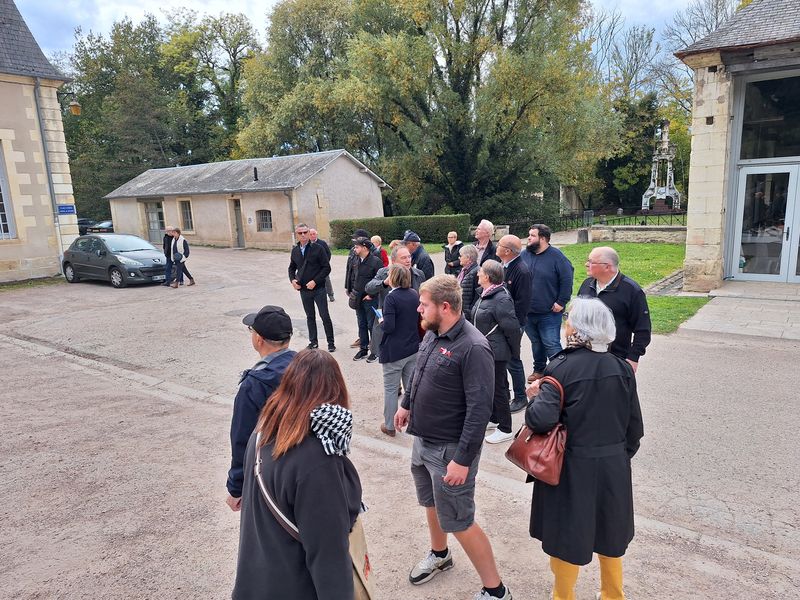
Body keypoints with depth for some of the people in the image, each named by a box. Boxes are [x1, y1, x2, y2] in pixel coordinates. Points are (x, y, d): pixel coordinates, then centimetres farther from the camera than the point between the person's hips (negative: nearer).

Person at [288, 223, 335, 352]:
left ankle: (331, 342, 10)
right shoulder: (295, 250, 6)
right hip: (303, 289, 5)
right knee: (310, 316, 14)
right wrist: (293, 279, 1)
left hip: (318, 289, -4)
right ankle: (313, 341, 25)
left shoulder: (318, 248, -8)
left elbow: (327, 268, -10)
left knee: (325, 316, 0)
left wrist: (315, 281, -17)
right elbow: (292, 268, 20)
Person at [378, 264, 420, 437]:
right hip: (414, 348, 6)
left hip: (394, 351, -6)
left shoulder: (391, 297, -18)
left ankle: (390, 426, 18)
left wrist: (381, 322, -3)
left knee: (390, 389, 8)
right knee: (411, 386, 17)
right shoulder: (415, 294, 2)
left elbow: (388, 327, -22)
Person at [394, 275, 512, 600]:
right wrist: (406, 403, 27)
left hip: (449, 449, -8)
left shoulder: (473, 348, -26)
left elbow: (479, 409, -26)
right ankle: (439, 554, 53)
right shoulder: (432, 334, -1)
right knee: (430, 501, 27)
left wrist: (463, 459, -26)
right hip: (422, 440, 8)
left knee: (458, 522, 4)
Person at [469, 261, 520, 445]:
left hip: (496, 352, -9)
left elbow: (512, 327, -22)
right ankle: (493, 419, 39)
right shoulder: (487, 294, 6)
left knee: (498, 388, 2)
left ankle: (505, 429, 17)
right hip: (486, 349, 9)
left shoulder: (501, 299, -24)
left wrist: (514, 351, -12)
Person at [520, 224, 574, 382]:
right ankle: (539, 369, 34)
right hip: (528, 311, 5)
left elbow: (567, 279, -11)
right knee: (536, 343, 19)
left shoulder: (556, 256, -10)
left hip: (549, 313, -5)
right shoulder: (524, 255, 4)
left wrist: (561, 302, -13)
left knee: (551, 345, -3)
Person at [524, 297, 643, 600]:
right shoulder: (622, 368, -5)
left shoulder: (561, 367, -20)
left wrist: (536, 395, -9)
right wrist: (623, 455, 17)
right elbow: (634, 425, 3)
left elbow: (542, 419, -29)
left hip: (573, 467, -5)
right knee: (609, 534, 24)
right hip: (614, 465, 5)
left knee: (567, 535, 15)